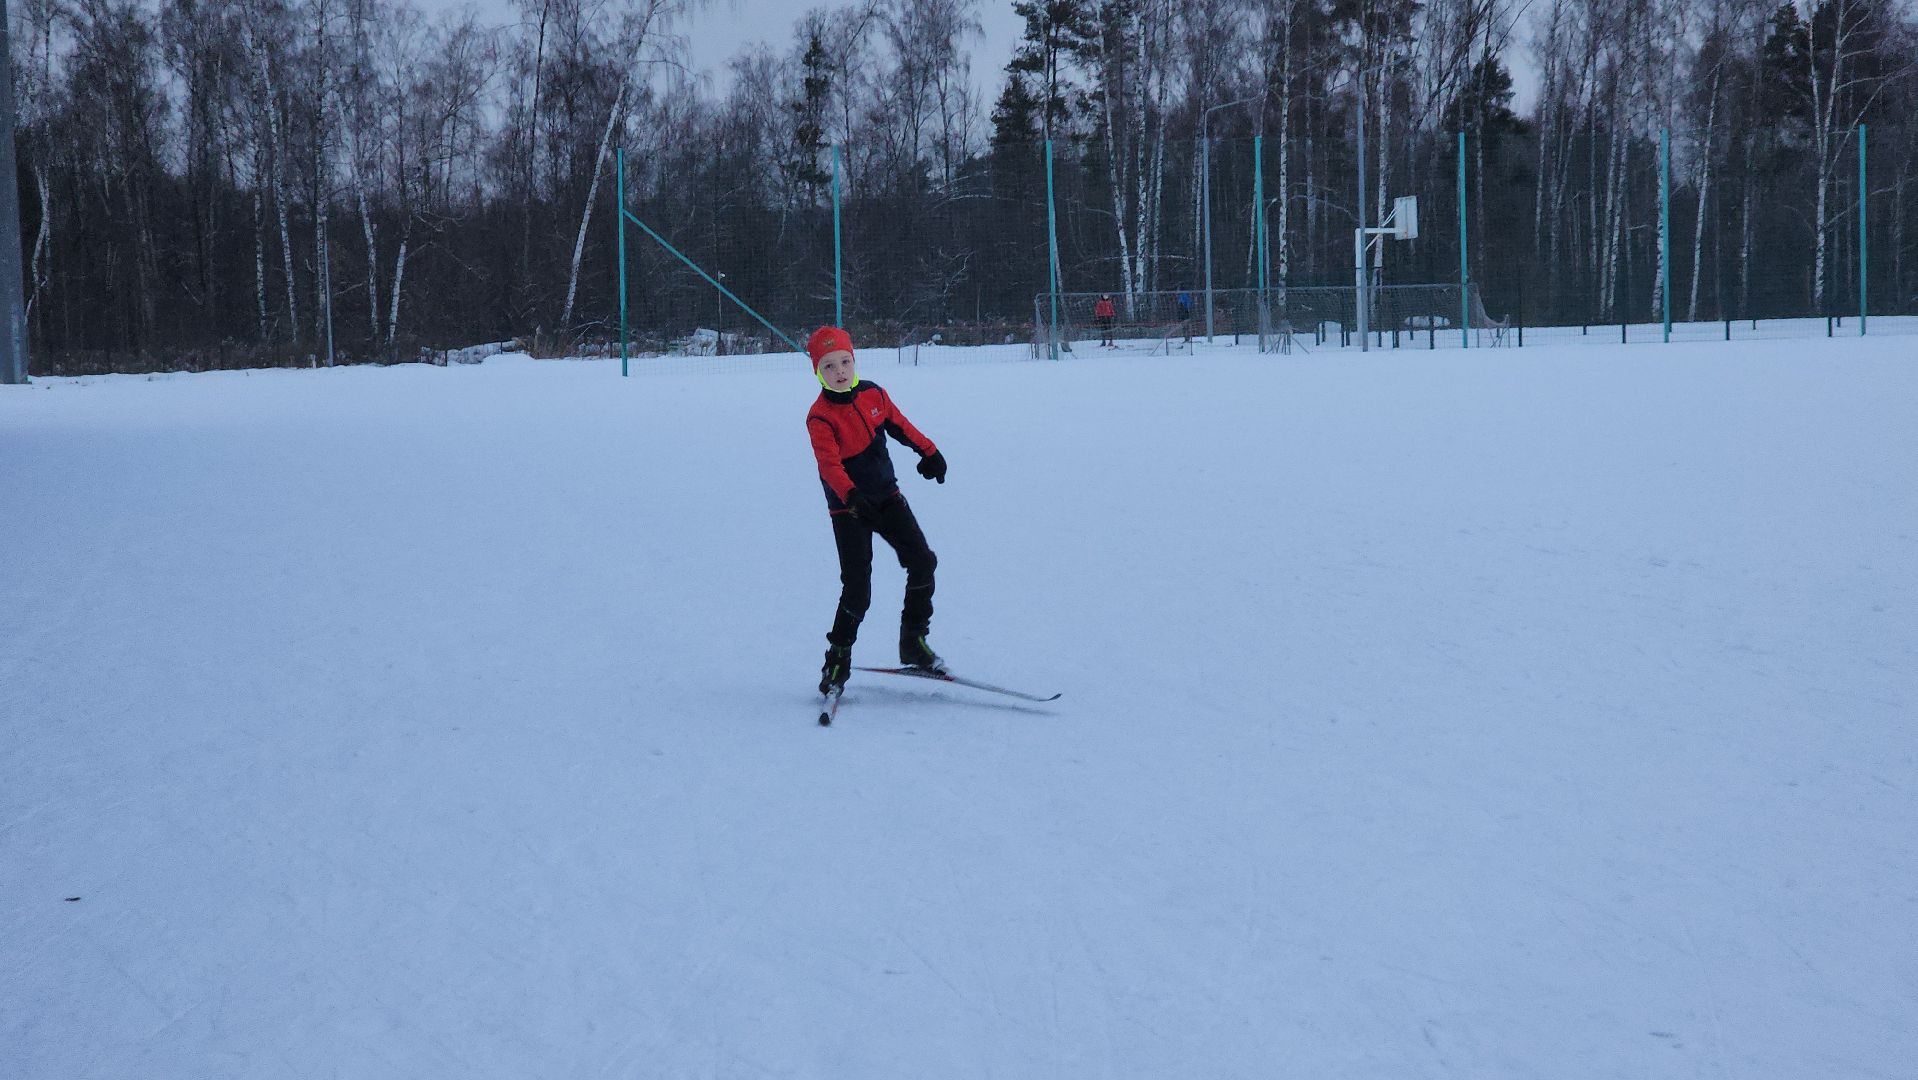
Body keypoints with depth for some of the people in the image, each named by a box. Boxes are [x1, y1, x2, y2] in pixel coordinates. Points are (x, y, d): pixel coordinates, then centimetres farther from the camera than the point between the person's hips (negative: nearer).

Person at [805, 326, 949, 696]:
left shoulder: (873, 394, 0)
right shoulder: (820, 417, -16)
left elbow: (899, 423, 17)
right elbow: (829, 463, -28)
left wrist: (928, 451, 21)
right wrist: (851, 495, -44)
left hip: (887, 496, 5)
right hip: (848, 508, -5)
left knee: (922, 561, -2)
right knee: (857, 589, -11)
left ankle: (914, 640, 12)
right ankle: (838, 656, 5)